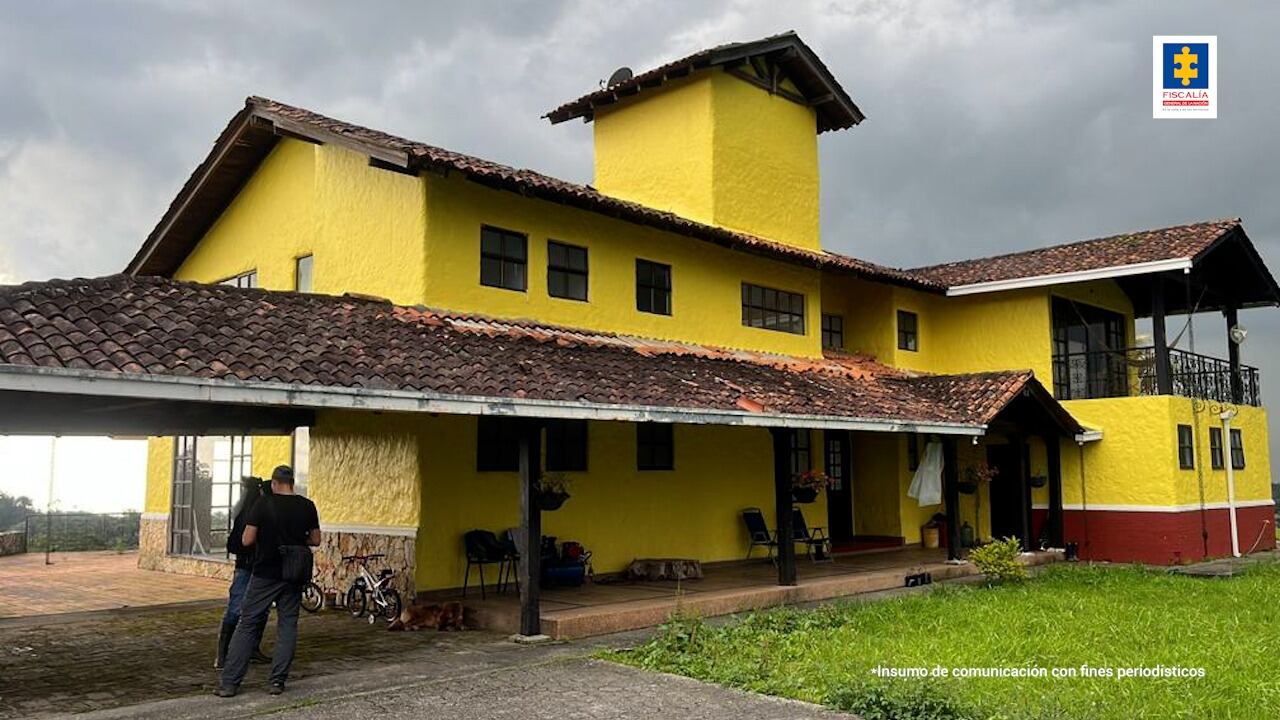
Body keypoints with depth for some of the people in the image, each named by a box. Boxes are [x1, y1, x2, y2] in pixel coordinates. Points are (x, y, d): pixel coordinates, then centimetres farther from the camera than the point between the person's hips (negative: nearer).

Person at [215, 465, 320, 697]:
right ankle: (277, 680, 7)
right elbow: (315, 540, 5)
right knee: (287, 625, 10)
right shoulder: (307, 506, -2)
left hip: (264, 575, -2)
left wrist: (264, 536, 11)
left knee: (248, 625, 5)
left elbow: (247, 540, -9)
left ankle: (230, 682, 6)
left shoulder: (263, 504, -9)